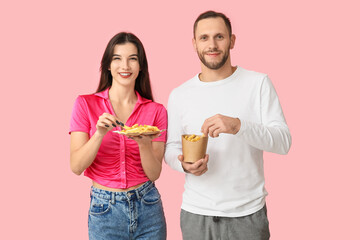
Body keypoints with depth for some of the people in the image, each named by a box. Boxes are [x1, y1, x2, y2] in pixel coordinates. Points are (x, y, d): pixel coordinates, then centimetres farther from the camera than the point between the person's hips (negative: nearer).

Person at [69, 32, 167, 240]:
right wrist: (100, 134, -23)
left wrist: (144, 144, -22)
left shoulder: (156, 111, -1)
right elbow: (76, 167, -8)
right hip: (104, 209, -1)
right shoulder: (86, 104, -3)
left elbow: (154, 174, -4)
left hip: (147, 207, 2)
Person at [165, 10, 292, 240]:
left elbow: (283, 141, -12)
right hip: (196, 213, 2)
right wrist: (184, 164, -14)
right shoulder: (179, 95, 2)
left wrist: (238, 125, -28)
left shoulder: (258, 83, -4)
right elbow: (171, 148, 9)